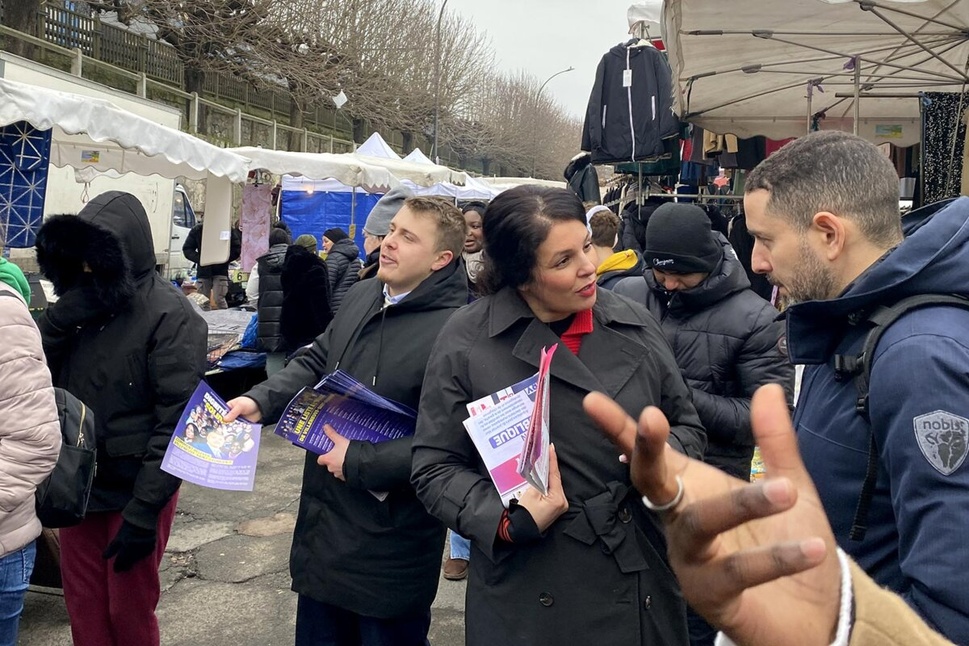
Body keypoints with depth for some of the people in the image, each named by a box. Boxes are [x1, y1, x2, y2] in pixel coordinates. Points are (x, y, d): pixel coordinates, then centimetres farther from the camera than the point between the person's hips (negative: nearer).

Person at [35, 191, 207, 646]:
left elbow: (176, 423, -17)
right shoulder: (83, 303, 4)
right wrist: (59, 318, -16)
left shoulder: (170, 316, -14)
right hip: (80, 485, 5)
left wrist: (143, 512, -19)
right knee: (84, 610, 16)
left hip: (134, 491, -5)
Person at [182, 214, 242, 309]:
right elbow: (187, 249, 6)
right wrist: (199, 259, -11)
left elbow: (236, 250, -2)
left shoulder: (228, 230, -4)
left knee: (218, 299, -14)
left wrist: (223, 259, -15)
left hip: (220, 271, -3)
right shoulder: (197, 230, 3)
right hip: (203, 272, 3)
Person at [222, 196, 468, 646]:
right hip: (323, 518, 8)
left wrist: (360, 462, -25)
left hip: (390, 543, -8)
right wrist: (260, 401, -4)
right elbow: (314, 365, 13)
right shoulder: (360, 297, 3)